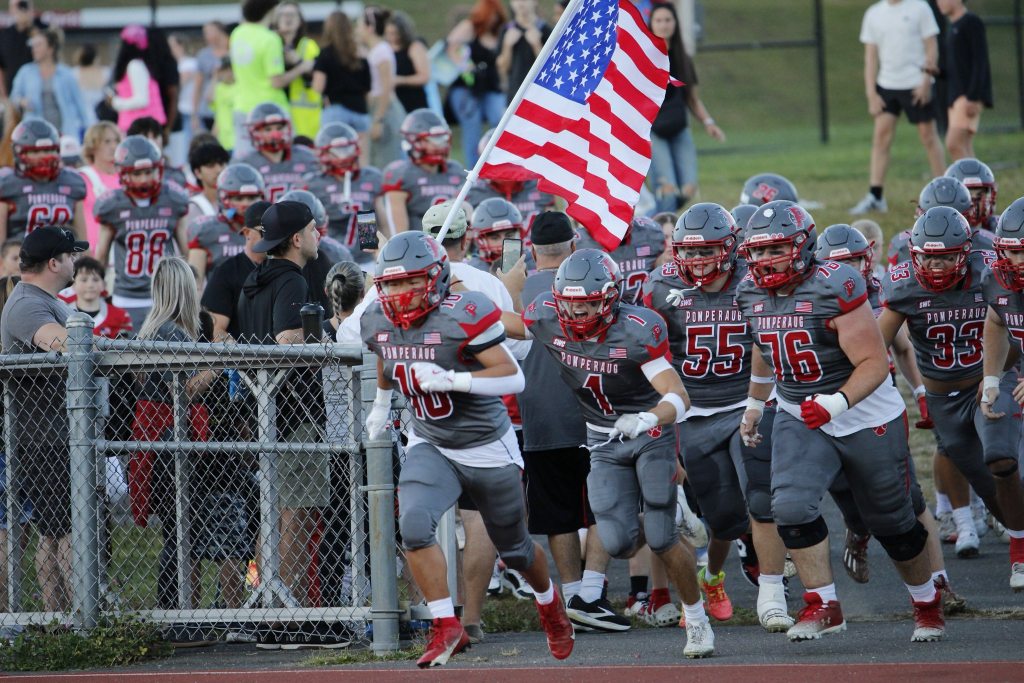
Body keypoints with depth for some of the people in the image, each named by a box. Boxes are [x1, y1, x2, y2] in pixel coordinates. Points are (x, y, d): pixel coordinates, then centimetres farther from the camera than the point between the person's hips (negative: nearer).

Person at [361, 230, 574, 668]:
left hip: (487, 447, -4)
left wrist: (450, 379, -37)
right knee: (414, 525, -24)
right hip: (431, 447, 4)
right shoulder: (379, 322, -5)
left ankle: (549, 603, 47)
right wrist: (381, 403, 30)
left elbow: (513, 378, -28)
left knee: (514, 549, 14)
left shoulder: (462, 316, -25)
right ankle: (446, 627, -15)